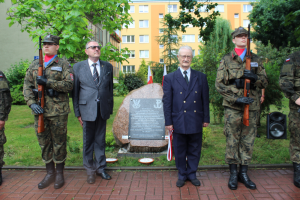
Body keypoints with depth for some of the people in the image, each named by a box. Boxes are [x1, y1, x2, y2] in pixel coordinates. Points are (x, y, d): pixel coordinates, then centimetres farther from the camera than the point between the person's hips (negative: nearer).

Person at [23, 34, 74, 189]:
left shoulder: (64, 65, 1)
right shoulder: (34, 65, 13)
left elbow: (69, 85, -12)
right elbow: (27, 85, 9)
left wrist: (47, 82, -20)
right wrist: (32, 103, -7)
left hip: (58, 111, -4)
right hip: (39, 110, 4)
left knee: (59, 143, 5)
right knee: (44, 143, 11)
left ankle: (59, 174, 22)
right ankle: (50, 173, 27)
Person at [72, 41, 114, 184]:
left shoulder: (107, 67, 8)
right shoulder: (78, 67, 3)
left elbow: (110, 88, 9)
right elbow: (75, 91, 2)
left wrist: (110, 108, 5)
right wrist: (77, 112, -1)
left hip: (103, 108, 2)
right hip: (87, 109, -1)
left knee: (100, 140, 11)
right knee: (88, 141, 9)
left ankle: (100, 168, 26)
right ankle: (90, 170, 24)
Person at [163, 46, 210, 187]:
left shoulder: (201, 77, 7)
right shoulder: (170, 78, 0)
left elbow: (205, 99, 8)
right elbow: (167, 101, -2)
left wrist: (206, 118, 5)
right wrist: (168, 121, -5)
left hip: (196, 121, 2)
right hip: (179, 121, -2)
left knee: (194, 150, 13)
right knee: (180, 151, 11)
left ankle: (192, 174, 32)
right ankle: (182, 175, 29)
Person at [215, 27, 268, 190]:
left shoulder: (255, 59, 12)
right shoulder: (226, 60, 2)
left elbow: (264, 83, 11)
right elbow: (219, 85, -3)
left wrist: (254, 77, -12)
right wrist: (236, 98, -13)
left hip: (252, 106, 3)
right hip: (233, 107, -3)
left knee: (248, 141, 9)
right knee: (232, 140, 2)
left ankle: (243, 173, 23)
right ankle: (233, 174, 17)